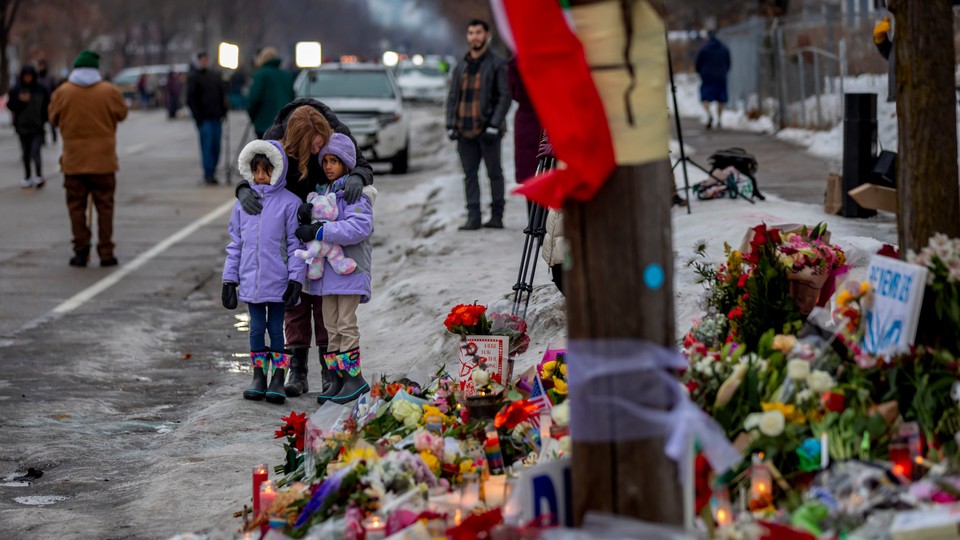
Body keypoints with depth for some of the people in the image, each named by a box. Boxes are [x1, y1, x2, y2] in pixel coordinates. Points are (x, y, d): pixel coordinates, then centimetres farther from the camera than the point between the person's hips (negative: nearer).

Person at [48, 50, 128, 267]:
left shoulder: (62, 92, -4)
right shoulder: (110, 91, -5)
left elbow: (54, 118, 5)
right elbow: (121, 114, 6)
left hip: (73, 160, 0)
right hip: (103, 160, 0)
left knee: (76, 205, 8)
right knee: (104, 205, 6)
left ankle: (81, 250, 4)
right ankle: (106, 252, 4)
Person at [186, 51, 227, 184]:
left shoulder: (215, 76, 16)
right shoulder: (193, 77, -1)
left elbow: (222, 94, 20)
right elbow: (191, 99, -5)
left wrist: (223, 111, 9)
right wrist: (198, 117, -13)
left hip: (216, 117, 5)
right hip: (204, 118, -5)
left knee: (216, 146, 4)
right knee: (207, 145, -10)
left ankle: (211, 174, 12)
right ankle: (208, 175, -10)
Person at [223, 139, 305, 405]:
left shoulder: (289, 202, -5)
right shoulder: (243, 202, 6)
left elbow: (296, 244, -4)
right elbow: (235, 244, 11)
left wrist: (295, 279, -10)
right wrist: (229, 280, 8)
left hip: (278, 281, -3)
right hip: (250, 281, 3)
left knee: (276, 329, 3)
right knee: (256, 329, 9)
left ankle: (278, 380, 11)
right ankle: (258, 378, 18)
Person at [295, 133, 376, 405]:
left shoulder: (355, 193, -11)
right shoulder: (321, 192, 13)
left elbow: (360, 227, -25)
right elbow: (313, 222, 17)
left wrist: (318, 232, -25)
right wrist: (306, 217, -9)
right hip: (326, 269, 7)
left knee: (346, 324, -5)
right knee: (331, 326, 9)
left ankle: (354, 379, 3)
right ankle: (337, 379, 15)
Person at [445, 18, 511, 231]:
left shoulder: (497, 64, 0)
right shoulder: (461, 67, 15)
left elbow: (505, 96, -6)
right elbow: (452, 97, 18)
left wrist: (494, 125, -14)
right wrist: (451, 125, 5)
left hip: (487, 130, -5)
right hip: (465, 131, 5)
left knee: (494, 173, 2)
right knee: (470, 174, 3)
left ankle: (497, 215, 7)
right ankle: (473, 217, 4)